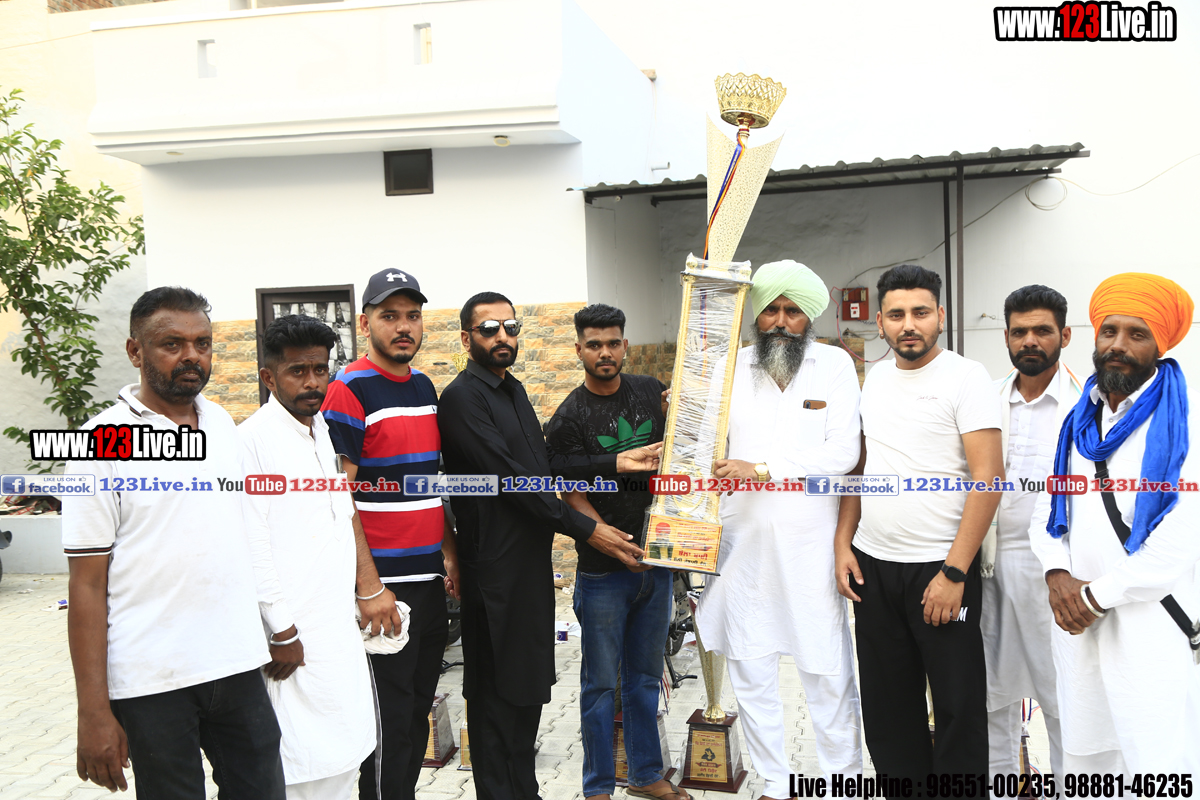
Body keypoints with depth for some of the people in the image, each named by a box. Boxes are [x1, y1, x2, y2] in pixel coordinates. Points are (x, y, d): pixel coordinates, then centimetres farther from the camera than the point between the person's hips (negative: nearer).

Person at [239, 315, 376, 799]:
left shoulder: (328, 433, 12)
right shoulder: (253, 439, -13)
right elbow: (251, 546, -17)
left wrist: (362, 593, 14)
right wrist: (282, 634, -15)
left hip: (340, 630, 8)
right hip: (295, 637, -8)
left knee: (344, 758, 14)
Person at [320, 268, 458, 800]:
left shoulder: (423, 387, 12)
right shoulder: (348, 391, -12)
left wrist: (449, 552, 14)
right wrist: (370, 587, -19)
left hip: (430, 580, 8)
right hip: (383, 585, -8)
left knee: (418, 709, 16)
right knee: (389, 719, 2)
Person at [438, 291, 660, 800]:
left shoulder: (513, 390, 14)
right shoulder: (462, 399, -15)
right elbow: (510, 477, -20)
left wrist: (616, 463, 5)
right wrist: (586, 529, -18)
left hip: (531, 560, 9)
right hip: (495, 564, -9)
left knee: (529, 682, 18)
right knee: (497, 688, 3)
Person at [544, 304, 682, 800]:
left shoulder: (650, 392, 5)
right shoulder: (568, 420, -9)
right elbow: (573, 498, -11)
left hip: (656, 560, 5)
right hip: (603, 572, -4)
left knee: (645, 676, 17)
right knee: (601, 682, 6)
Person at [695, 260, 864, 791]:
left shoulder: (835, 364, 0)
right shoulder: (732, 367, 7)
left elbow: (843, 453, -10)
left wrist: (763, 470, -16)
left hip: (811, 546, -2)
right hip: (743, 541, 3)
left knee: (828, 674, 4)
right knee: (750, 672, 10)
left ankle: (843, 782, 23)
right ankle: (774, 783, 26)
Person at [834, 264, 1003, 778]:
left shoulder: (965, 377, -9)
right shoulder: (874, 379, 10)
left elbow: (989, 478, -15)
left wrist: (954, 572, -19)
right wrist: (843, 543, 6)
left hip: (938, 567, -6)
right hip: (872, 564, 6)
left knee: (958, 704, 4)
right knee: (886, 700, 15)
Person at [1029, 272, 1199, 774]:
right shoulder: (1078, 422, 11)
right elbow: (1048, 508, 14)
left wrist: (1097, 595, -12)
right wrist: (1058, 574, -4)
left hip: (1154, 631, -6)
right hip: (1079, 625, 6)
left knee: (1160, 765, -5)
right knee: (1084, 760, 16)